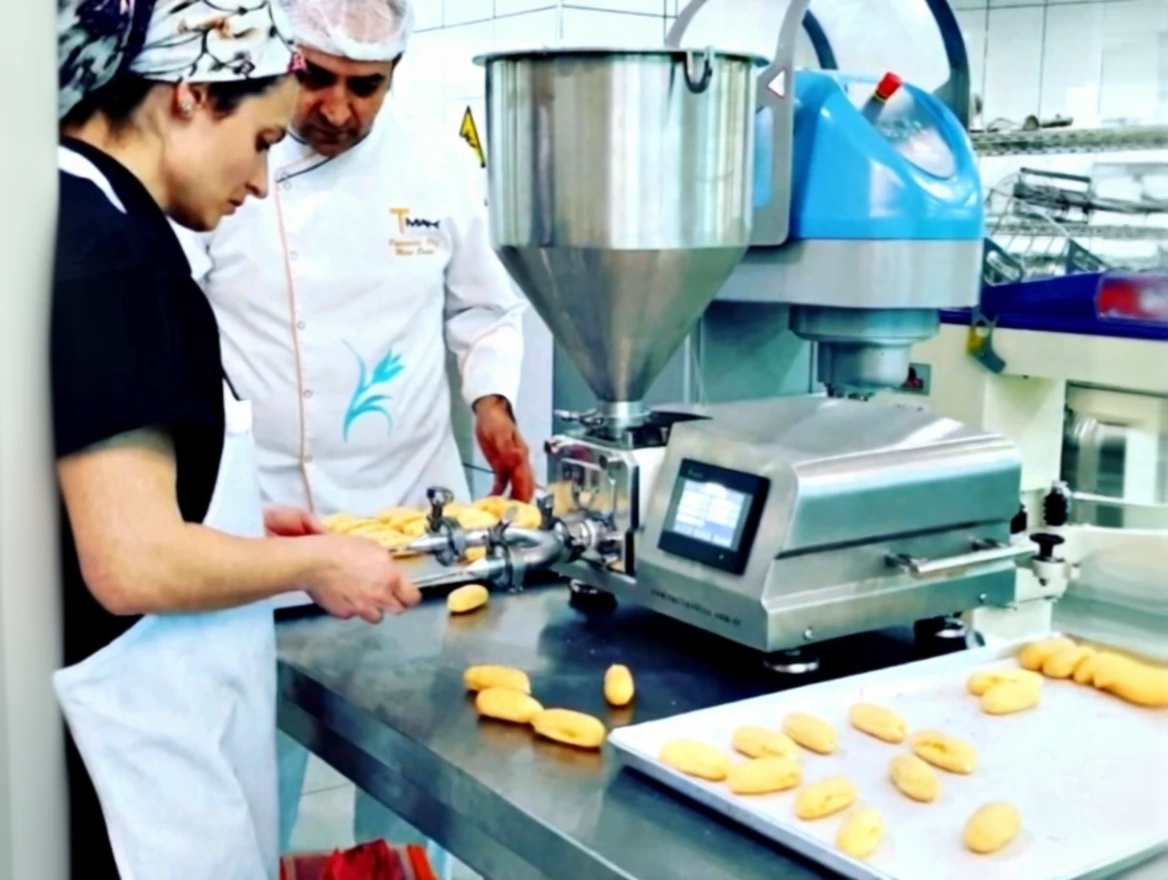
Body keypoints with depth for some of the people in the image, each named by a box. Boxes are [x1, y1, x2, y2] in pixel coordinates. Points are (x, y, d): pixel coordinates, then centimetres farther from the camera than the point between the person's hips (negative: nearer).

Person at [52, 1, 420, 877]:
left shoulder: (78, 221, 8)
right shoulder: (106, 248, -21)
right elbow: (134, 563, -25)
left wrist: (241, 523, 13)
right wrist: (314, 562, -11)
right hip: (138, 752, -9)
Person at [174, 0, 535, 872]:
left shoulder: (443, 165, 1)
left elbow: (483, 311, 13)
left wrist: (492, 399, -4)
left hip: (415, 505, 3)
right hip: (262, 513, -2)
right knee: (265, 734, 5)